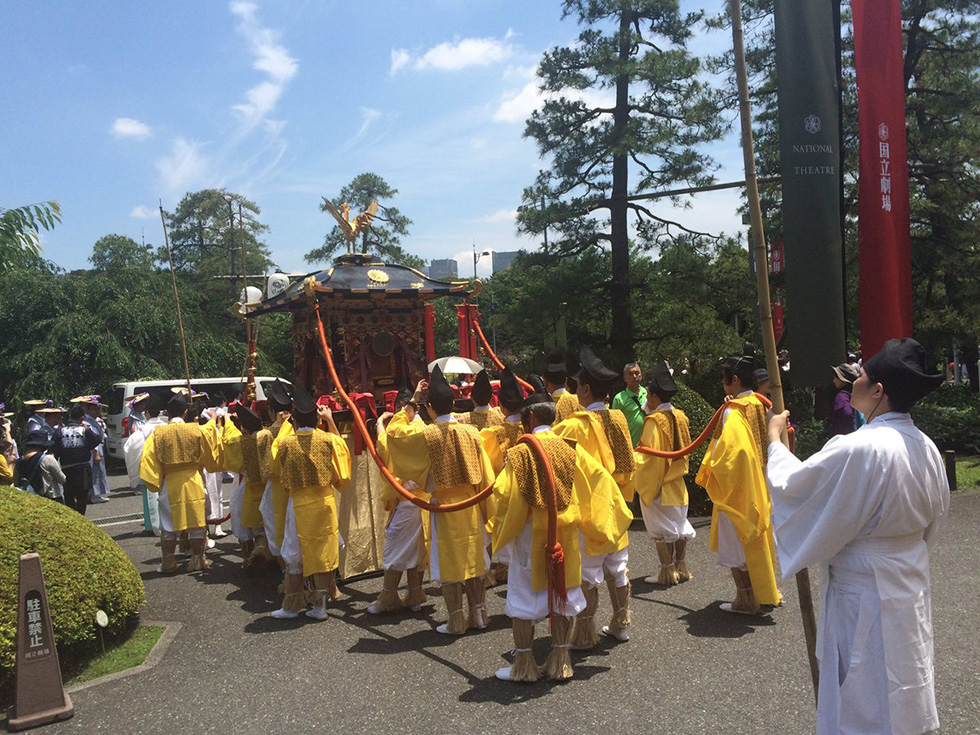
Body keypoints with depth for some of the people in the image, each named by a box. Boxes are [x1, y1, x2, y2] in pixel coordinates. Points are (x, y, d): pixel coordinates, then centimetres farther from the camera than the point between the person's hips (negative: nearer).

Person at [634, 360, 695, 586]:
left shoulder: (654, 421, -19)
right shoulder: (681, 417, 4)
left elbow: (649, 455, -20)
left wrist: (632, 456, -5)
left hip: (656, 482, -7)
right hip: (677, 483, 7)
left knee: (661, 529, 1)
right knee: (679, 524, 14)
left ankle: (667, 571, 7)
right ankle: (681, 567, 22)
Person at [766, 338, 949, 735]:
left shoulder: (858, 449, -28)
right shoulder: (926, 448, -2)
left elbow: (790, 485, -17)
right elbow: (934, 517, 11)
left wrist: (774, 438, -1)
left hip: (864, 593, -8)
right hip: (911, 587, 8)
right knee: (906, 692, 23)